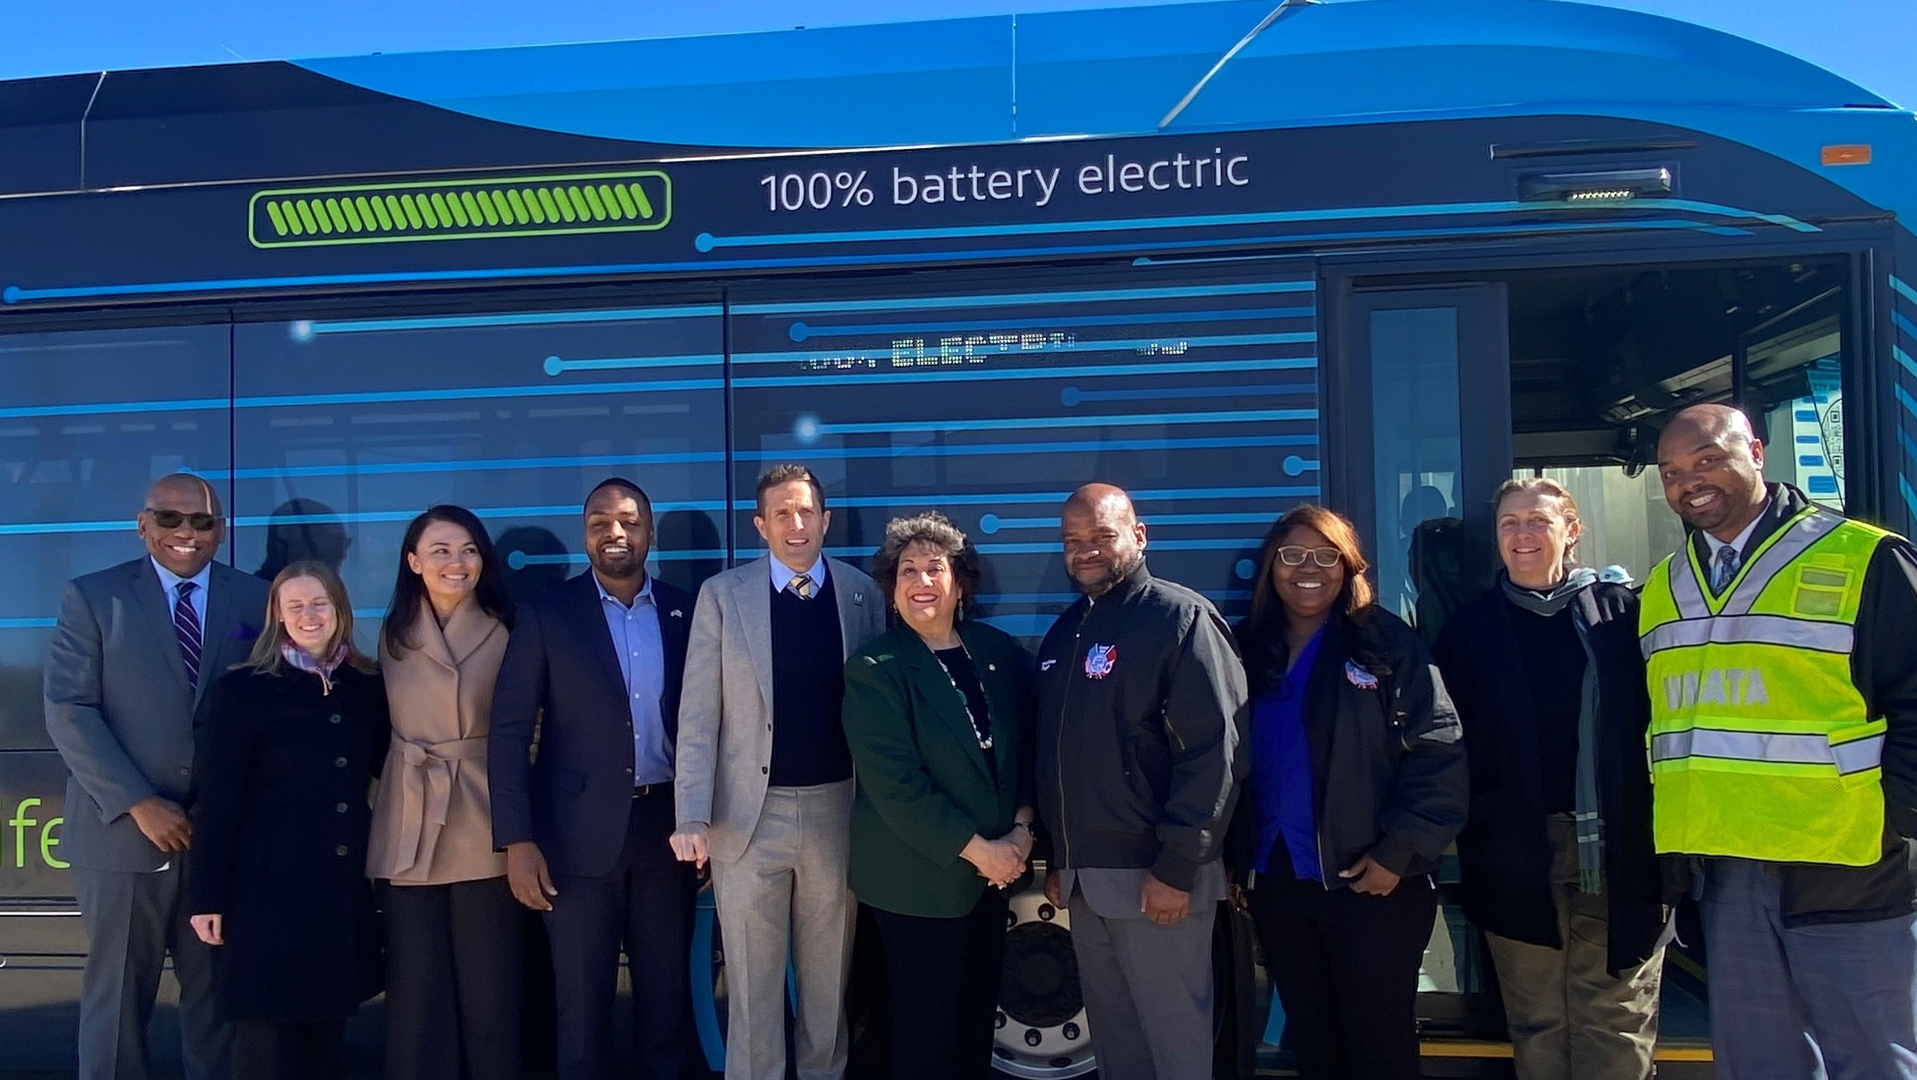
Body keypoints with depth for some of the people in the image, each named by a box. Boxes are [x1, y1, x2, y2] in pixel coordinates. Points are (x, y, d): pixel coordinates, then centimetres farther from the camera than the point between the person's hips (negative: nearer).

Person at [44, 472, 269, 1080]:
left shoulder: (257, 601, 5)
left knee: (217, 994, 10)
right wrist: (138, 804, -14)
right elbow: (68, 711, -6)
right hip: (123, 832, -1)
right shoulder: (93, 597, 1)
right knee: (117, 993, 9)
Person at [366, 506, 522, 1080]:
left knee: (489, 989, 3)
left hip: (485, 830, -2)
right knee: (418, 991, 7)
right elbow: (381, 728, 18)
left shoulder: (505, 633, 0)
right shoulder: (393, 635, 9)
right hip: (409, 834, 2)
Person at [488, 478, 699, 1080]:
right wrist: (517, 840, -11)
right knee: (582, 1002, 8)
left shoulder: (686, 613, 4)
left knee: (668, 994, 13)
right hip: (580, 833, -2)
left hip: (666, 826, 2)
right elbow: (509, 730, -4)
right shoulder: (547, 615, -2)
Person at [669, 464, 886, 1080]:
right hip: (749, 814, -1)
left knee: (830, 976, 15)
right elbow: (699, 714, -4)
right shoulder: (722, 595, -2)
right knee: (752, 984, 9)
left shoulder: (863, 594, 1)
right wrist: (692, 816, -12)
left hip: (838, 808, 1)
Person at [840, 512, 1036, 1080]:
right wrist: (976, 849, -16)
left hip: (994, 868, 5)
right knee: (928, 1025, 6)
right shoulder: (873, 670, -12)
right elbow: (895, 785, -18)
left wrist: (1022, 828, -4)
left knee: (979, 1015, 15)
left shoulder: (999, 651, 3)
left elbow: (1024, 748, 9)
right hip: (920, 878, -5)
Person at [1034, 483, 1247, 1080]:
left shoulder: (1180, 618, -9)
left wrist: (1176, 869, -19)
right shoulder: (1063, 634, 14)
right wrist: (1058, 860, 16)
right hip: (1084, 879, 7)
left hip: (1154, 876, -7)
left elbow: (1216, 750, -16)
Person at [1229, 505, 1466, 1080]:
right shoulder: (1250, 651, 8)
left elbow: (1439, 754, -11)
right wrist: (1236, 861, 8)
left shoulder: (1386, 643, -5)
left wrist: (1399, 853, -14)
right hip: (1276, 881, 4)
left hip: (1370, 882, -4)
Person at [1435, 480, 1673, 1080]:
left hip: (1618, 849, -1)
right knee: (1537, 1028, 9)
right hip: (1516, 852, 1)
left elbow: (1660, 719, -1)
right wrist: (1464, 825, -2)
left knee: (1617, 1024, 3)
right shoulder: (1472, 626, 7)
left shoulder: (1621, 610, 3)